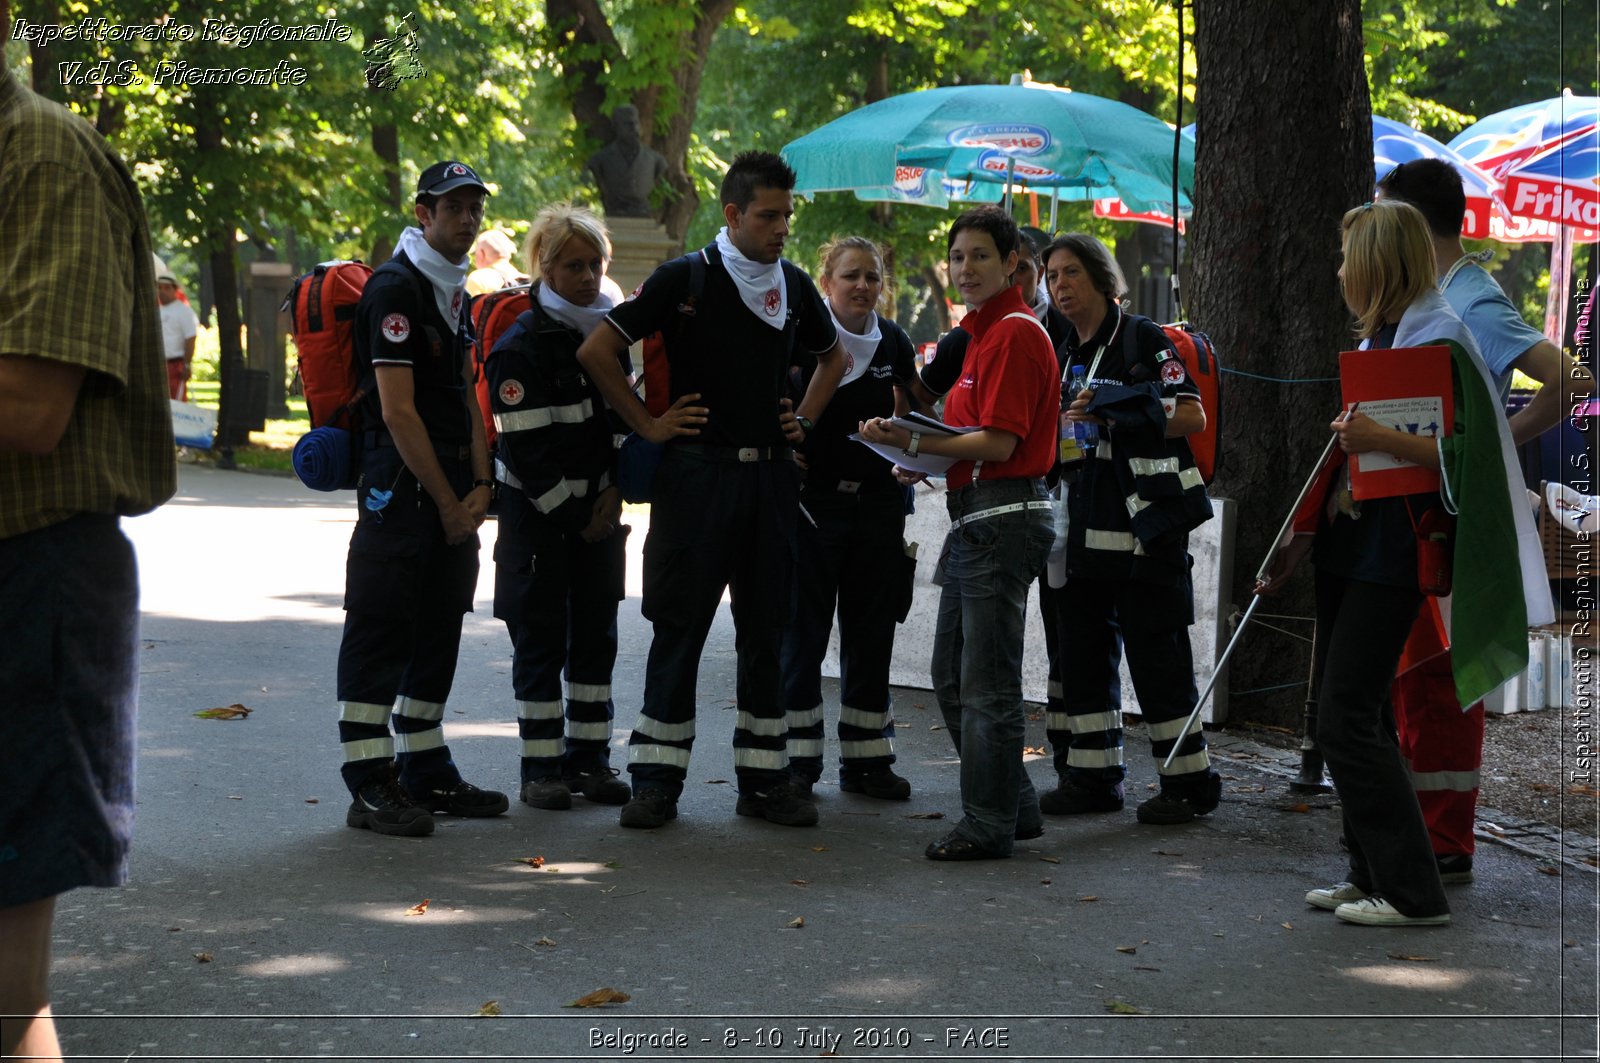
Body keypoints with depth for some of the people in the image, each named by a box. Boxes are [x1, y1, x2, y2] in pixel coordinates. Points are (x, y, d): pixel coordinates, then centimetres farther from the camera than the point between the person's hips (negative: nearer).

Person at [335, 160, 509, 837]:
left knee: (438, 628, 13)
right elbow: (399, 411, -17)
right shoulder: (394, 288, -12)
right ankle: (370, 785, -4)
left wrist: (479, 485, 3)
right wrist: (447, 502, -13)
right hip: (400, 483, -9)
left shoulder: (456, 294, 17)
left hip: (451, 487, 9)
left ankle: (425, 770, 22)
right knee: (381, 627, -6)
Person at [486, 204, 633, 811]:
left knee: (596, 634, 7)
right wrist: (574, 520, -13)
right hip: (537, 514, -6)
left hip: (600, 510, 6)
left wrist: (613, 492, -2)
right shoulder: (519, 347, -11)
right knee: (541, 640, -2)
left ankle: (590, 757, 15)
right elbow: (525, 448, -15)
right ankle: (541, 767, 4)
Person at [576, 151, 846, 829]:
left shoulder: (795, 286, 10)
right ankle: (657, 779, 5)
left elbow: (831, 357, 29)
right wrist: (647, 425, -3)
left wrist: (804, 419, 14)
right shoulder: (684, 279, -5)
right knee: (680, 625, -1)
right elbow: (597, 351, -4)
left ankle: (764, 777, 14)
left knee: (766, 628, 7)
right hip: (697, 473, -4)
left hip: (771, 474, 4)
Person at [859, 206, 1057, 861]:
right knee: (952, 676, 15)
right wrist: (926, 459, 8)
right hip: (972, 516, 11)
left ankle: (989, 825, 2)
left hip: (1003, 518, -11)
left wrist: (914, 443, -19)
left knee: (986, 683, -5)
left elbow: (999, 444, -19)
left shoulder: (1016, 335, -12)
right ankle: (1012, 806, 23)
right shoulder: (981, 333, 19)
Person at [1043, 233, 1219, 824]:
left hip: (1146, 522, -7)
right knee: (1082, 650, 7)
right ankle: (1093, 776, 14)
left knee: (1156, 653, -4)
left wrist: (1115, 414, -20)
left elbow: (1193, 416, -12)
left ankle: (1190, 781, 4)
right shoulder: (1065, 353, 17)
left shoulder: (1141, 337, -4)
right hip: (1086, 526, 7)